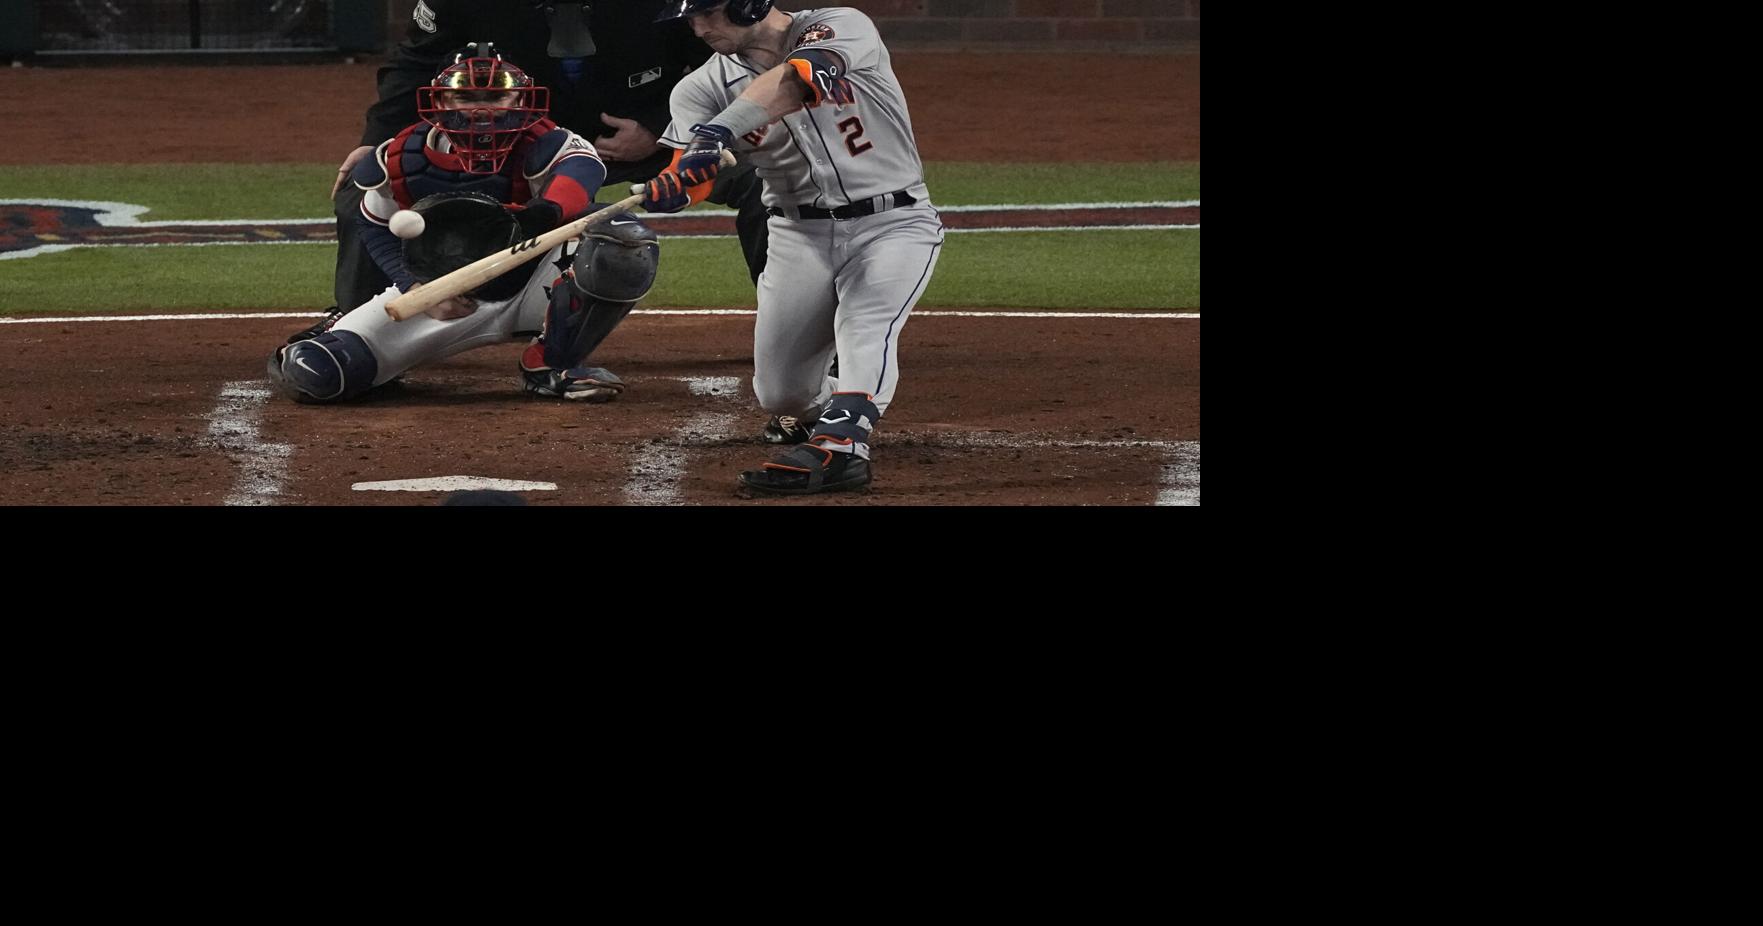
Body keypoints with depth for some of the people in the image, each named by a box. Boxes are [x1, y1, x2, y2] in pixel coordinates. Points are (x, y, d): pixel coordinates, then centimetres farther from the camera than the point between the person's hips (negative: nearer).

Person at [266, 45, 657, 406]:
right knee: (311, 374, -19)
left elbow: (583, 164, -45)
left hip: (531, 287, 0)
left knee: (627, 243, -31)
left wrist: (547, 210, -67)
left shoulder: (537, 145, -21)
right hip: (446, 298, 0)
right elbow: (375, 228, 5)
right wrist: (420, 290, -12)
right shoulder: (400, 160, -13)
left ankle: (553, 365, -10)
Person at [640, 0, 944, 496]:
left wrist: (721, 130, -49)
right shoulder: (706, 86, -3)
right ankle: (826, 405, 37)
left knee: (865, 326, -31)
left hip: (893, 224, -4)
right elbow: (689, 169, -17)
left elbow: (794, 79, -36)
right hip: (799, 235, 4)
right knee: (779, 395, 5)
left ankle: (840, 446, -45)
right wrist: (664, 191, -42)